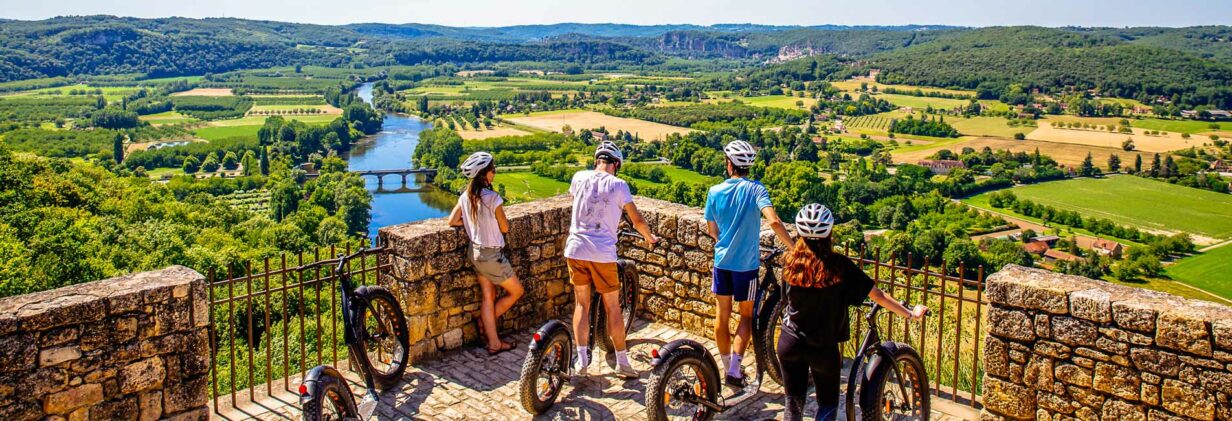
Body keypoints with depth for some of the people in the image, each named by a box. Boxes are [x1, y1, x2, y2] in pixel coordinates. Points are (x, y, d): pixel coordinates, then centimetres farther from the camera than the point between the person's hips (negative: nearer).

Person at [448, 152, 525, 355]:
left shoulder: (466, 196, -1)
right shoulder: (492, 198, -23)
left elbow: (452, 221, 3)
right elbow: (505, 228, -14)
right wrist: (503, 218, 7)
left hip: (475, 252, 8)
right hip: (492, 255, -8)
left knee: (488, 297, 14)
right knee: (517, 291, 12)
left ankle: (493, 342, 18)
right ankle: (484, 321, 17)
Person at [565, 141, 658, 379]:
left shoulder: (579, 178, 5)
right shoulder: (618, 185, -4)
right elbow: (637, 220, -2)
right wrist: (650, 238, 18)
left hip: (575, 249, 3)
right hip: (602, 254, -3)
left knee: (581, 303, 14)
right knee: (613, 308, 9)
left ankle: (581, 361, 10)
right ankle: (622, 363, 16)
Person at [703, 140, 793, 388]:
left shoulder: (715, 192, -2)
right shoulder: (756, 190, -12)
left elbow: (711, 230, 7)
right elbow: (773, 221, -27)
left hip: (722, 262, 3)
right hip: (746, 264, -3)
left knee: (722, 315, 14)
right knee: (746, 316, 11)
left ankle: (728, 367, 25)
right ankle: (735, 370, 2)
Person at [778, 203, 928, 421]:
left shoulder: (791, 263, -6)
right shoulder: (839, 265, -14)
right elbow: (879, 296, -8)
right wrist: (911, 314, 5)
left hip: (790, 342, 3)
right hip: (823, 346, -2)